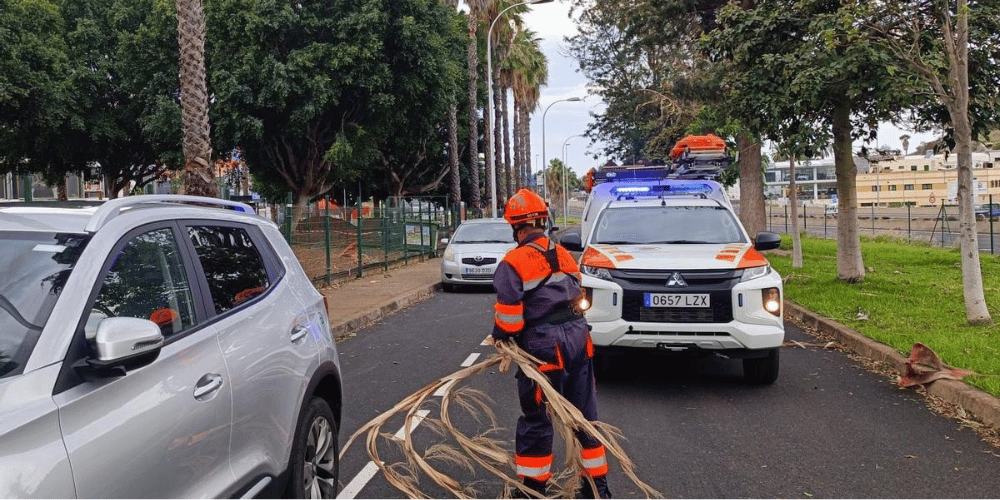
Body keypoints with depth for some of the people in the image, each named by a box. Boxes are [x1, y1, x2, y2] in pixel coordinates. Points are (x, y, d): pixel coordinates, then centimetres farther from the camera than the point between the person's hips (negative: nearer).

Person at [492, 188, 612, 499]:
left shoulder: (514, 263, -11)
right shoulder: (564, 256, 13)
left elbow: (509, 315, -14)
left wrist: (501, 337, 5)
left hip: (544, 346, -7)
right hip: (579, 339, 7)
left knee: (536, 420, 7)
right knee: (585, 415, 15)